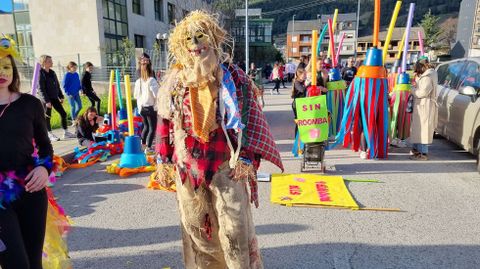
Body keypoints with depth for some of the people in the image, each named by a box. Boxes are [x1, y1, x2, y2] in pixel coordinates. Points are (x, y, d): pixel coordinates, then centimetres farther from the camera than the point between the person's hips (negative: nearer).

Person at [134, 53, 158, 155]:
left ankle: (143, 142, 35)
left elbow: (135, 95, 10)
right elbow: (156, 95, -22)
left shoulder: (138, 81, 2)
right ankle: (148, 148, 0)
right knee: (152, 128, 2)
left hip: (141, 107, 6)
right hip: (151, 107, -6)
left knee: (146, 126, 23)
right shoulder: (152, 80, -16)